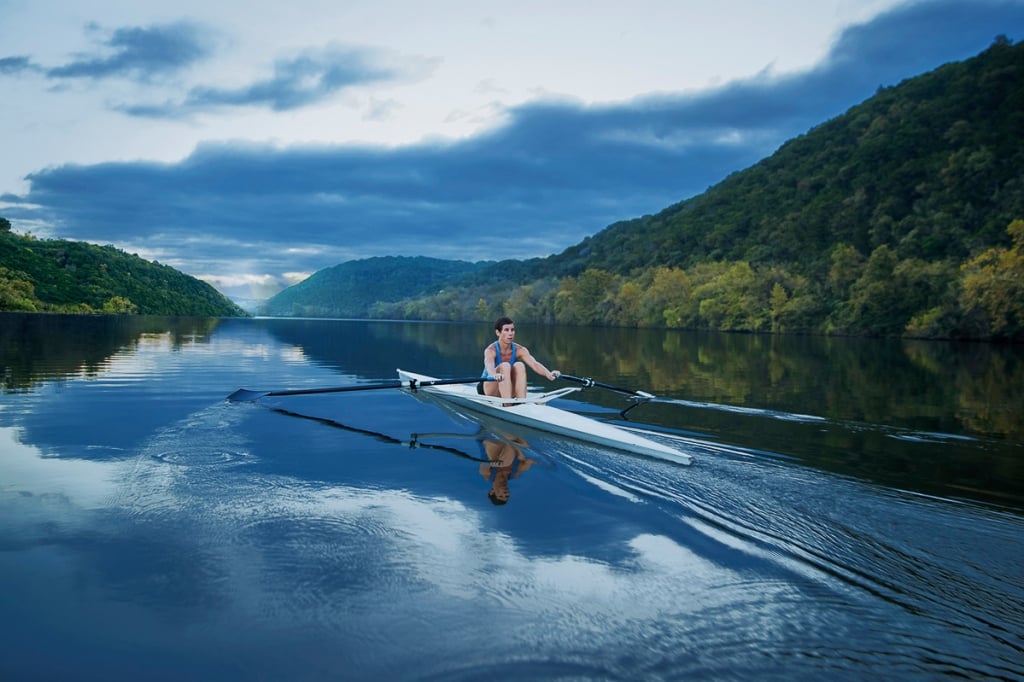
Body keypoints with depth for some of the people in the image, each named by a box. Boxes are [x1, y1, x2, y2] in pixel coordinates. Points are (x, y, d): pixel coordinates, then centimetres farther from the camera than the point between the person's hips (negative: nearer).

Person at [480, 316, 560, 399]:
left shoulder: (519, 350, -9)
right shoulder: (491, 350, -20)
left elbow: (534, 364, -25)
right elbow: (489, 366, -42)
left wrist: (548, 374, -47)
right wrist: (494, 375, -67)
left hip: (508, 392, 4)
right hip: (489, 390, -4)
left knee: (519, 365, -23)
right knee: (504, 366, -30)